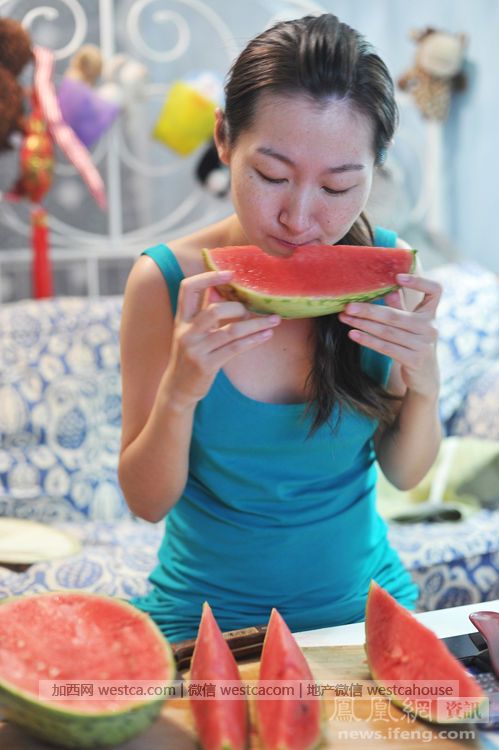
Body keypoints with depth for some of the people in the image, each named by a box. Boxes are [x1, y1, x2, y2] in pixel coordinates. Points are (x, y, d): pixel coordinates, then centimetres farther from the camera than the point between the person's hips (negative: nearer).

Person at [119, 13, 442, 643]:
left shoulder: (387, 270, -11)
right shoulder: (165, 283, -16)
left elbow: (403, 473, 0)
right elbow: (147, 503, -10)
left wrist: (424, 388, -20)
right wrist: (179, 393, -27)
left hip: (360, 601, 3)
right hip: (207, 614, -2)